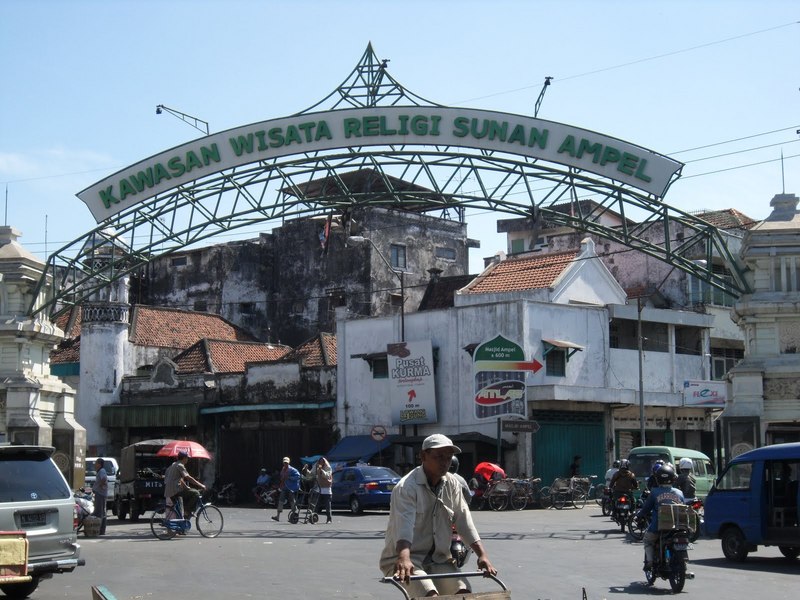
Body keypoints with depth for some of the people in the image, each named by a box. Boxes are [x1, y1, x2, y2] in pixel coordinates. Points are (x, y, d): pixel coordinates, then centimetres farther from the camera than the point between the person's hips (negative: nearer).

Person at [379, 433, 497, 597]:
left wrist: (482, 555, -13)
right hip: (405, 560, -6)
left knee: (464, 592, -15)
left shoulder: (452, 484, 5)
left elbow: (464, 521, 0)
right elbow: (404, 525, -32)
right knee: (430, 595, -28)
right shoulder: (406, 487, -16)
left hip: (438, 559, 6)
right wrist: (404, 559, -49)